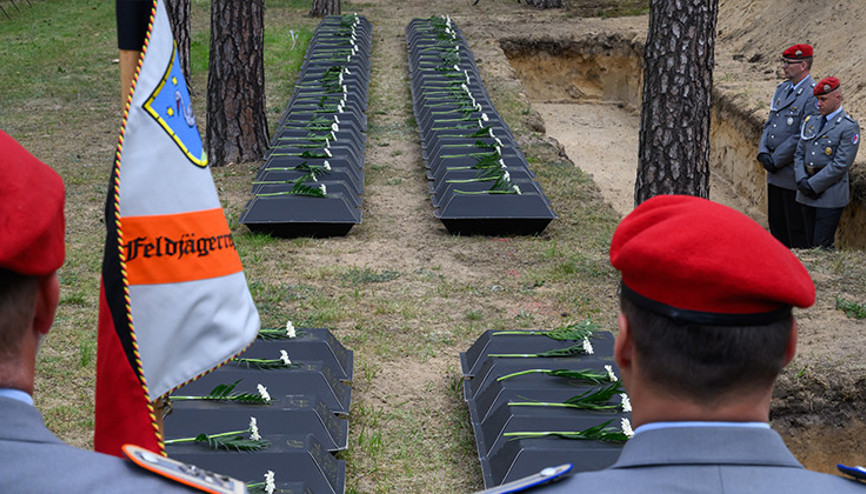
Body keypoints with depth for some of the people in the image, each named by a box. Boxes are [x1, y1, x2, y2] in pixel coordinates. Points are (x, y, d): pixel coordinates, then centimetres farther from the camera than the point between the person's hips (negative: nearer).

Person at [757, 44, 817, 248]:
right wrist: (763, 153, -2)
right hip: (775, 171, 8)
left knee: (796, 227, 0)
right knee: (775, 222, 15)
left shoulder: (813, 96, -16)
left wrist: (775, 160, -15)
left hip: (793, 173, -8)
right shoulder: (782, 89, 11)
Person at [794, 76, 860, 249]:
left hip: (830, 196, -7)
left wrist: (812, 185, -15)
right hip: (807, 195, 7)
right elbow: (799, 154, 13)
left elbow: (841, 164, -15)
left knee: (822, 246, -7)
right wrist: (801, 181, -5)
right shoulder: (811, 121, 13)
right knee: (810, 243, 10)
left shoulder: (849, 127, -8)